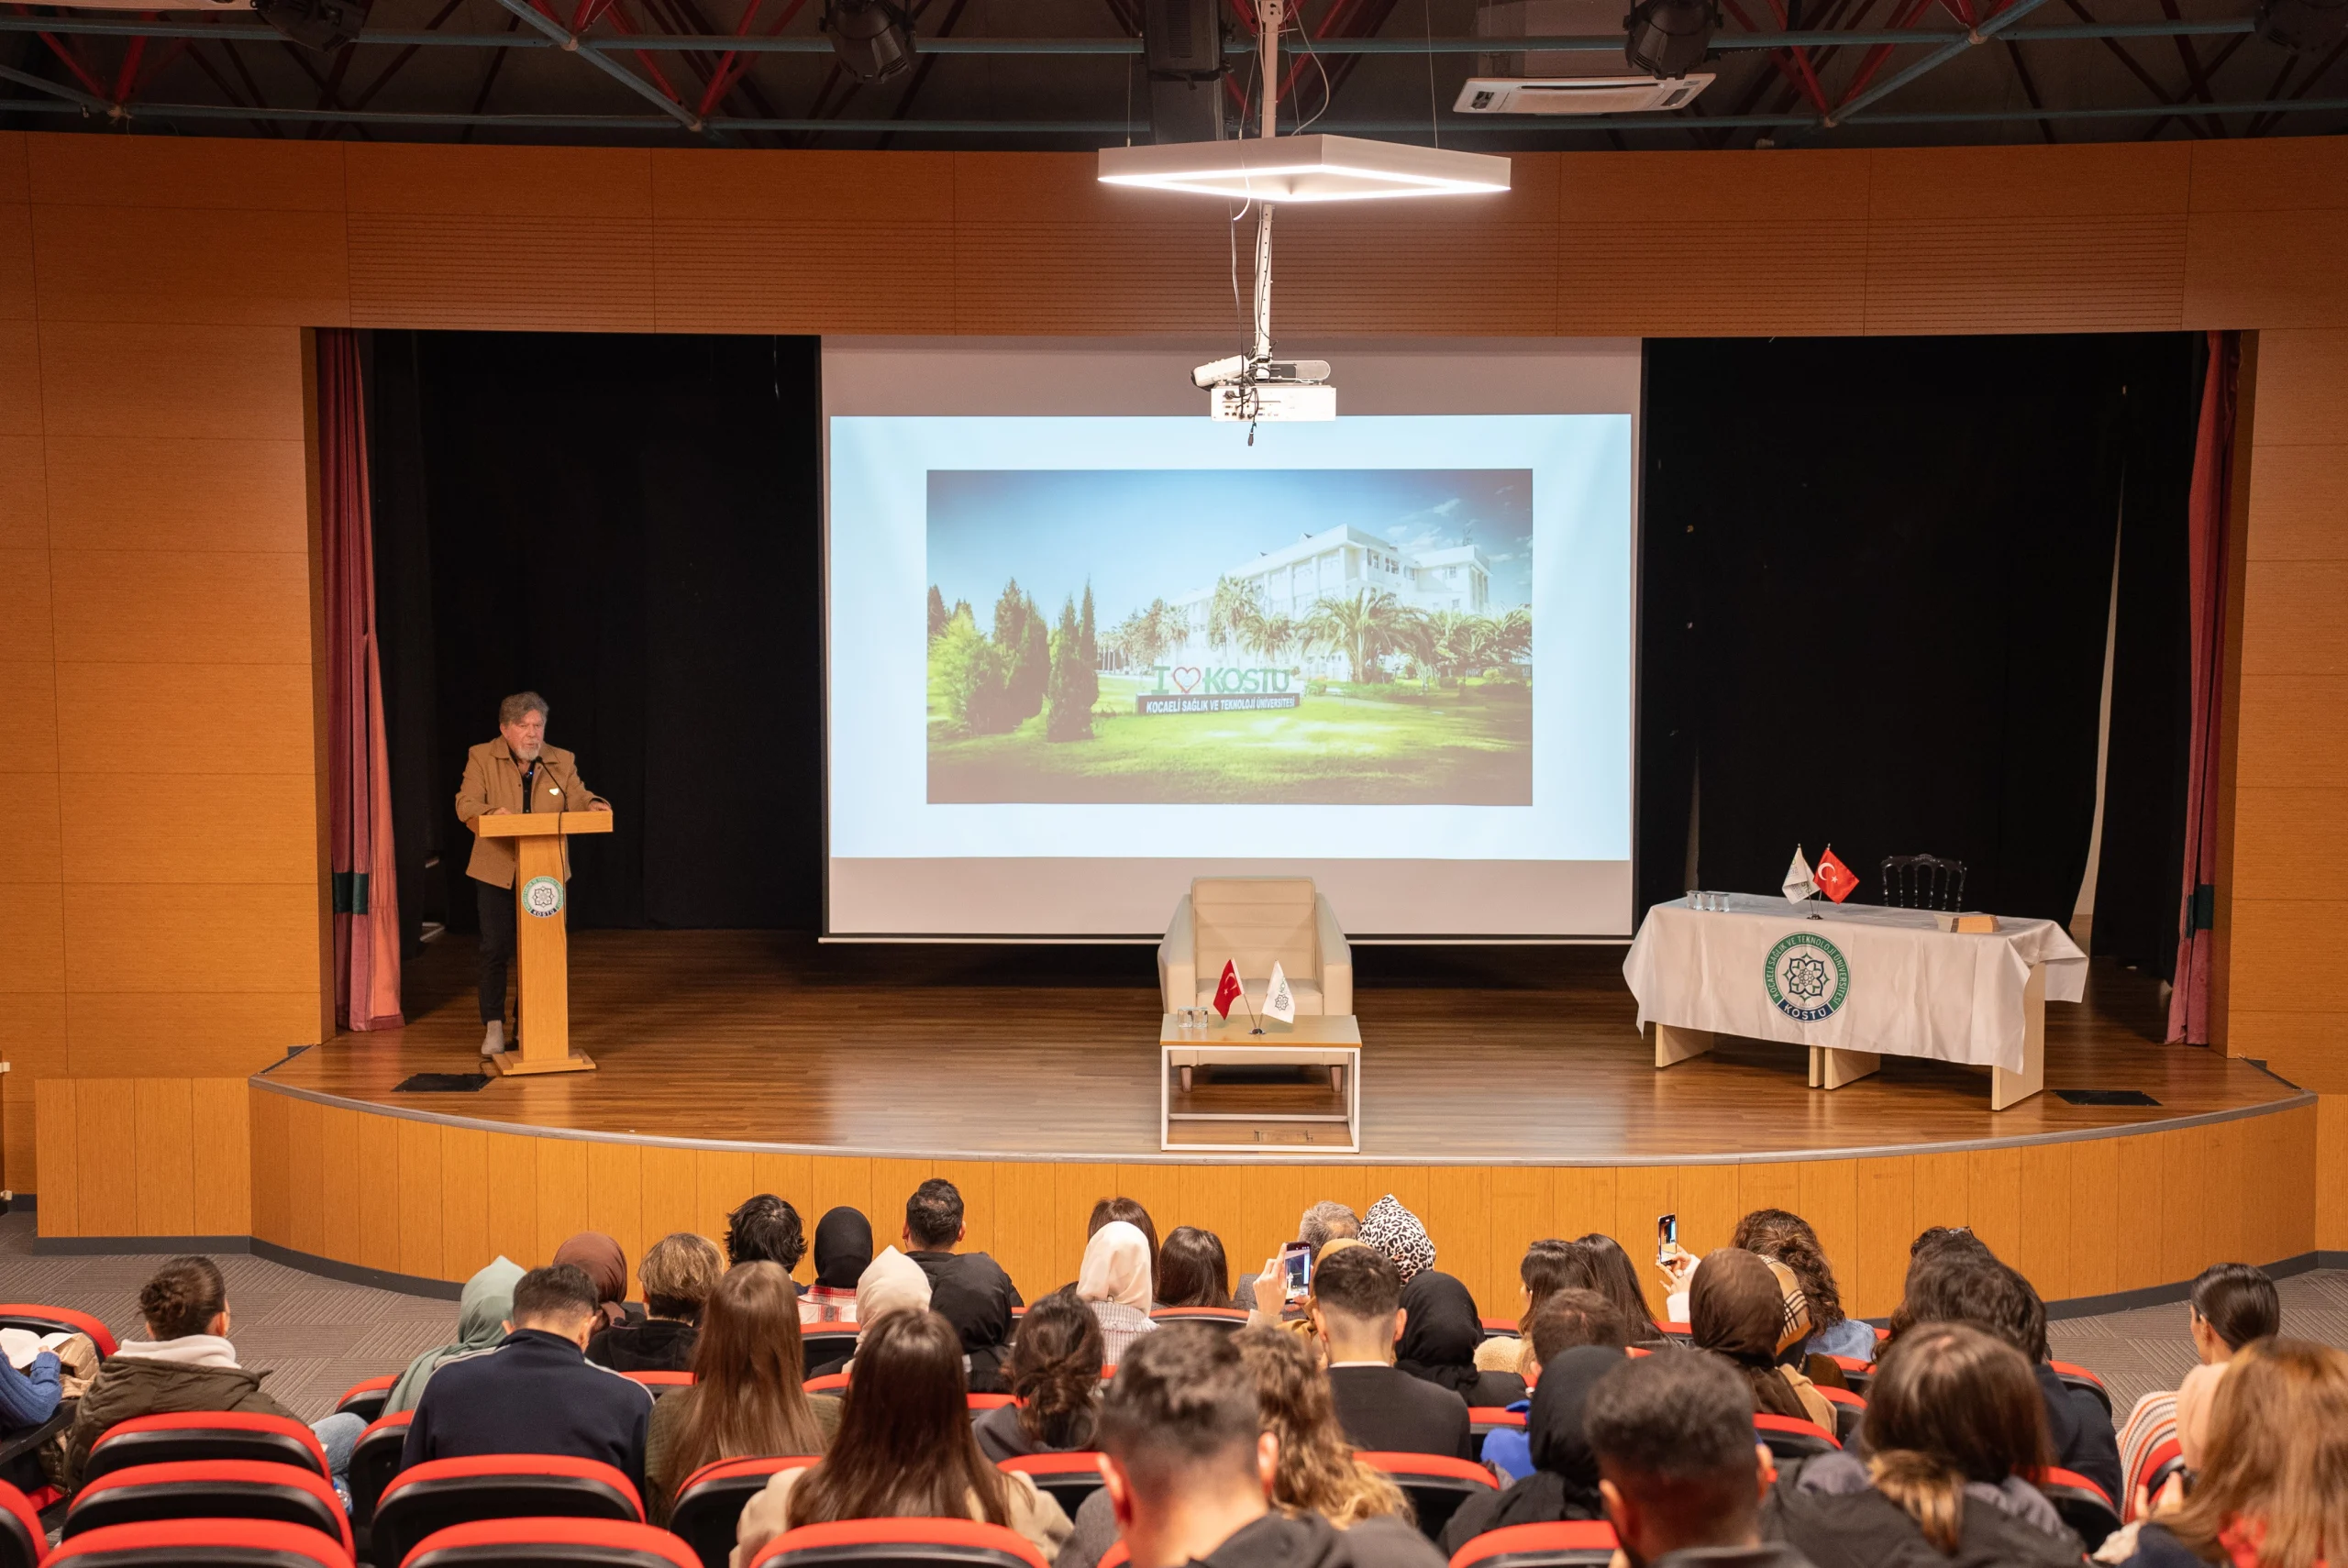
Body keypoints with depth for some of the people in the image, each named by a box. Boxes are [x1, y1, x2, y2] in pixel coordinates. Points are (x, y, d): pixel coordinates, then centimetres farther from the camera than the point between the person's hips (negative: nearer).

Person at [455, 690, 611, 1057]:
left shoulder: (562, 762, 5)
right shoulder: (482, 758, -3)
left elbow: (576, 799, 0)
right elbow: (466, 804, -11)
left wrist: (592, 804, -24)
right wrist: (491, 814, -33)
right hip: (497, 871, -2)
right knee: (496, 948, -1)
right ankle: (493, 1027, 10)